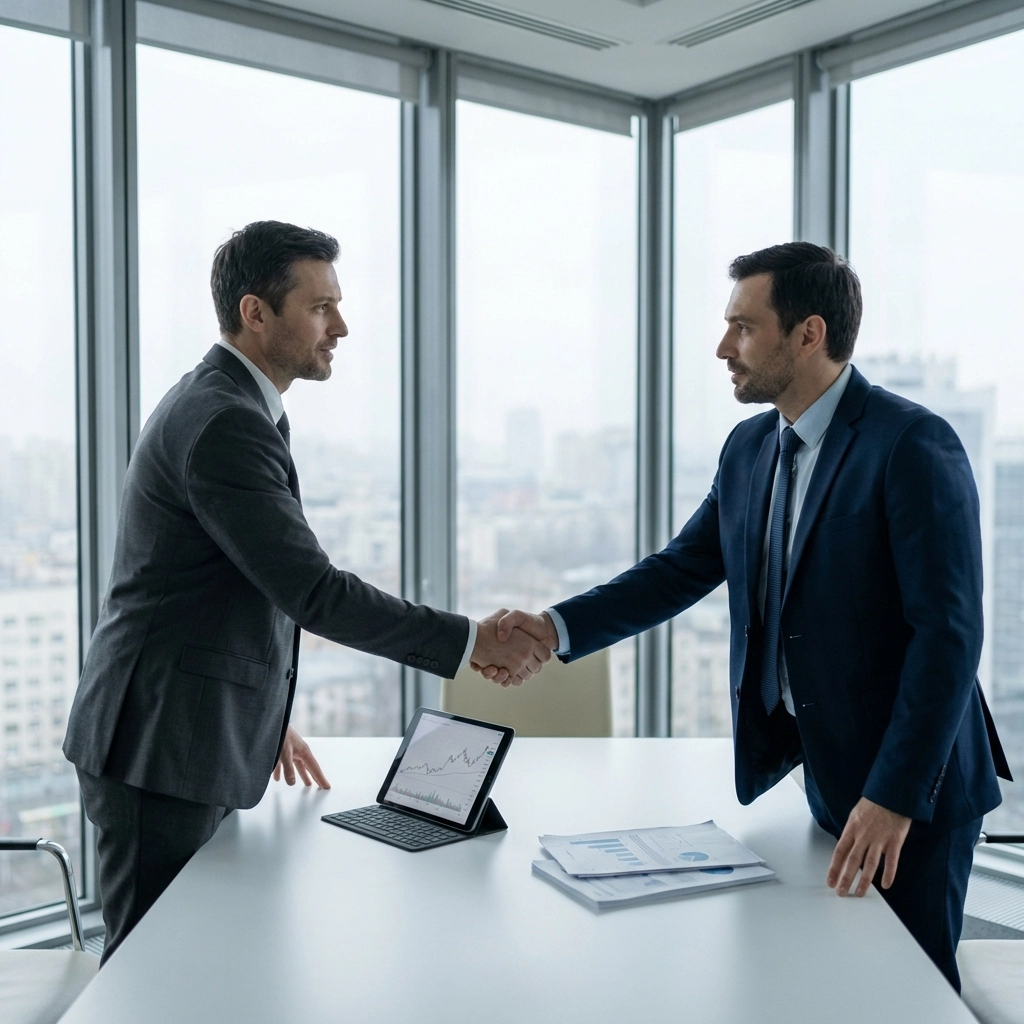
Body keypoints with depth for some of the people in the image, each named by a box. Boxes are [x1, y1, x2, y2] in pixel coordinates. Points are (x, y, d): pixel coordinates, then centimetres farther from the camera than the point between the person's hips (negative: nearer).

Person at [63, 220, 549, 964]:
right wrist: (473, 642, -19)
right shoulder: (225, 425, -20)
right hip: (162, 747, -10)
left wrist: (265, 717, 22)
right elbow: (313, 592, -24)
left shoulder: (224, 406, 13)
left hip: (185, 738, 10)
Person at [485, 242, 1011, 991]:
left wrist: (897, 795, -25)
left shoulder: (913, 446, -19)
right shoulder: (750, 448, 4)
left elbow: (948, 632, -22)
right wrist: (557, 630, -5)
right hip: (827, 773, 7)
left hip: (912, 788, -7)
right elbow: (682, 569, 6)